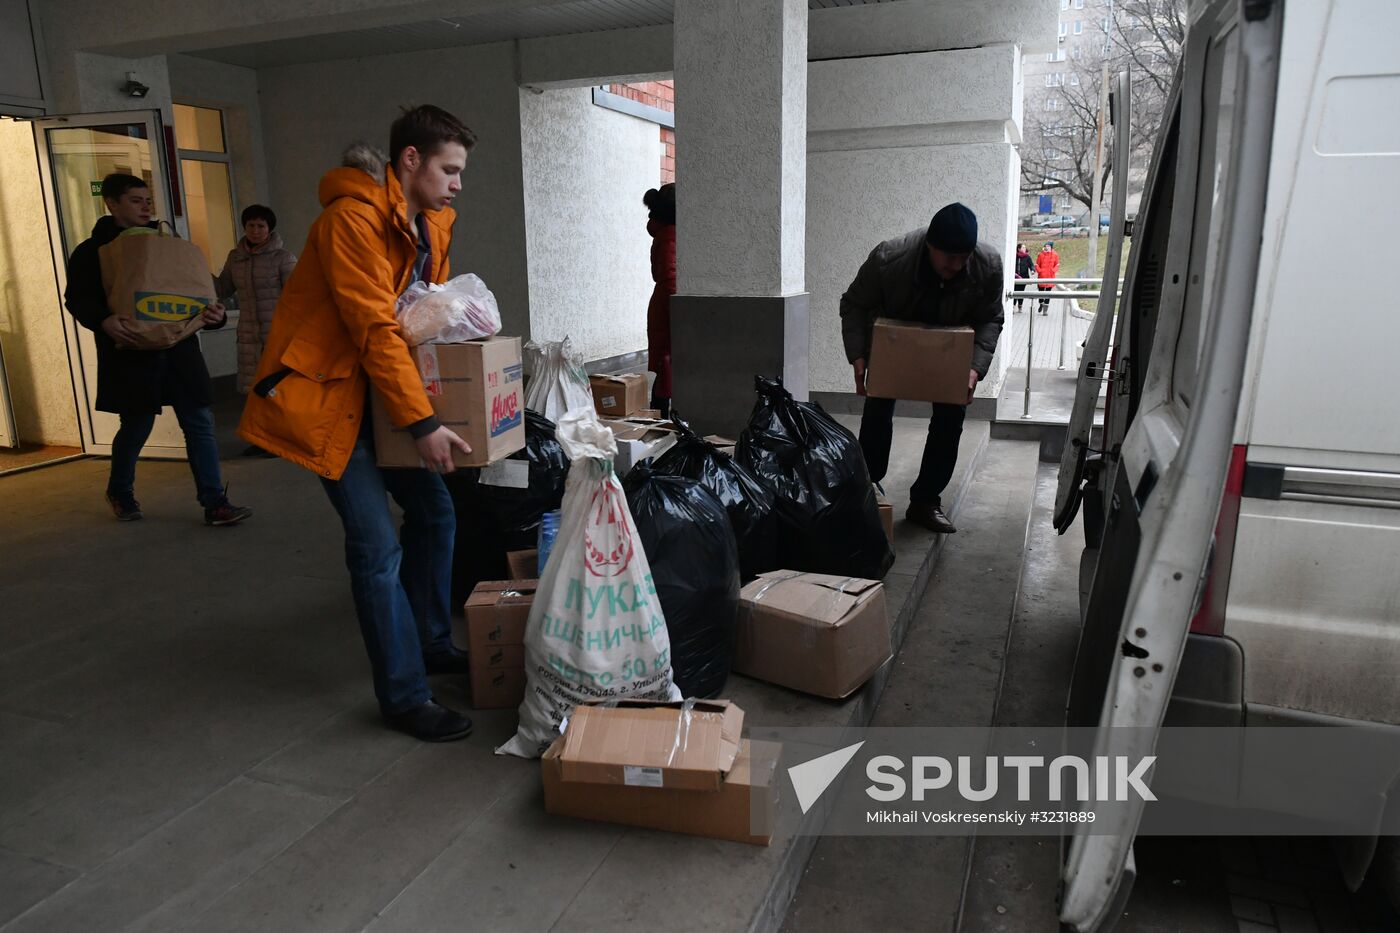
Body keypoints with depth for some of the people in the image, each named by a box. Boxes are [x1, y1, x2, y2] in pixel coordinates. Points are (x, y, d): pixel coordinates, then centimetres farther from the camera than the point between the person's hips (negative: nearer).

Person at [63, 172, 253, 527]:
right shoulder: (92, 251, 2)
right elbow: (76, 298, -5)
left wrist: (212, 314, -11)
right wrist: (104, 320, -26)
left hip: (178, 350, 4)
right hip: (131, 353, -3)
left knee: (200, 423, -3)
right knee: (137, 426, 6)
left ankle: (214, 503, -2)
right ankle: (119, 491, 34)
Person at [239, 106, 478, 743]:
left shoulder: (433, 223, 8)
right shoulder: (354, 218, -21)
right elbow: (374, 329, -26)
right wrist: (422, 423, -27)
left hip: (382, 387, 9)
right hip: (325, 391, -9)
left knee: (434, 512, 12)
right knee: (378, 545, -11)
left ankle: (432, 646, 30)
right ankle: (404, 697, 1)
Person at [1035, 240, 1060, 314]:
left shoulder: (1055, 255, 3)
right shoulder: (1041, 255, 2)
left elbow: (1057, 265, 8)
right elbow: (1037, 265, 5)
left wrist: (1053, 270, -10)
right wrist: (1039, 270, -11)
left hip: (1050, 277, 0)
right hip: (1041, 276, 0)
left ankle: (1045, 310, 1)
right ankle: (1041, 304, 38)